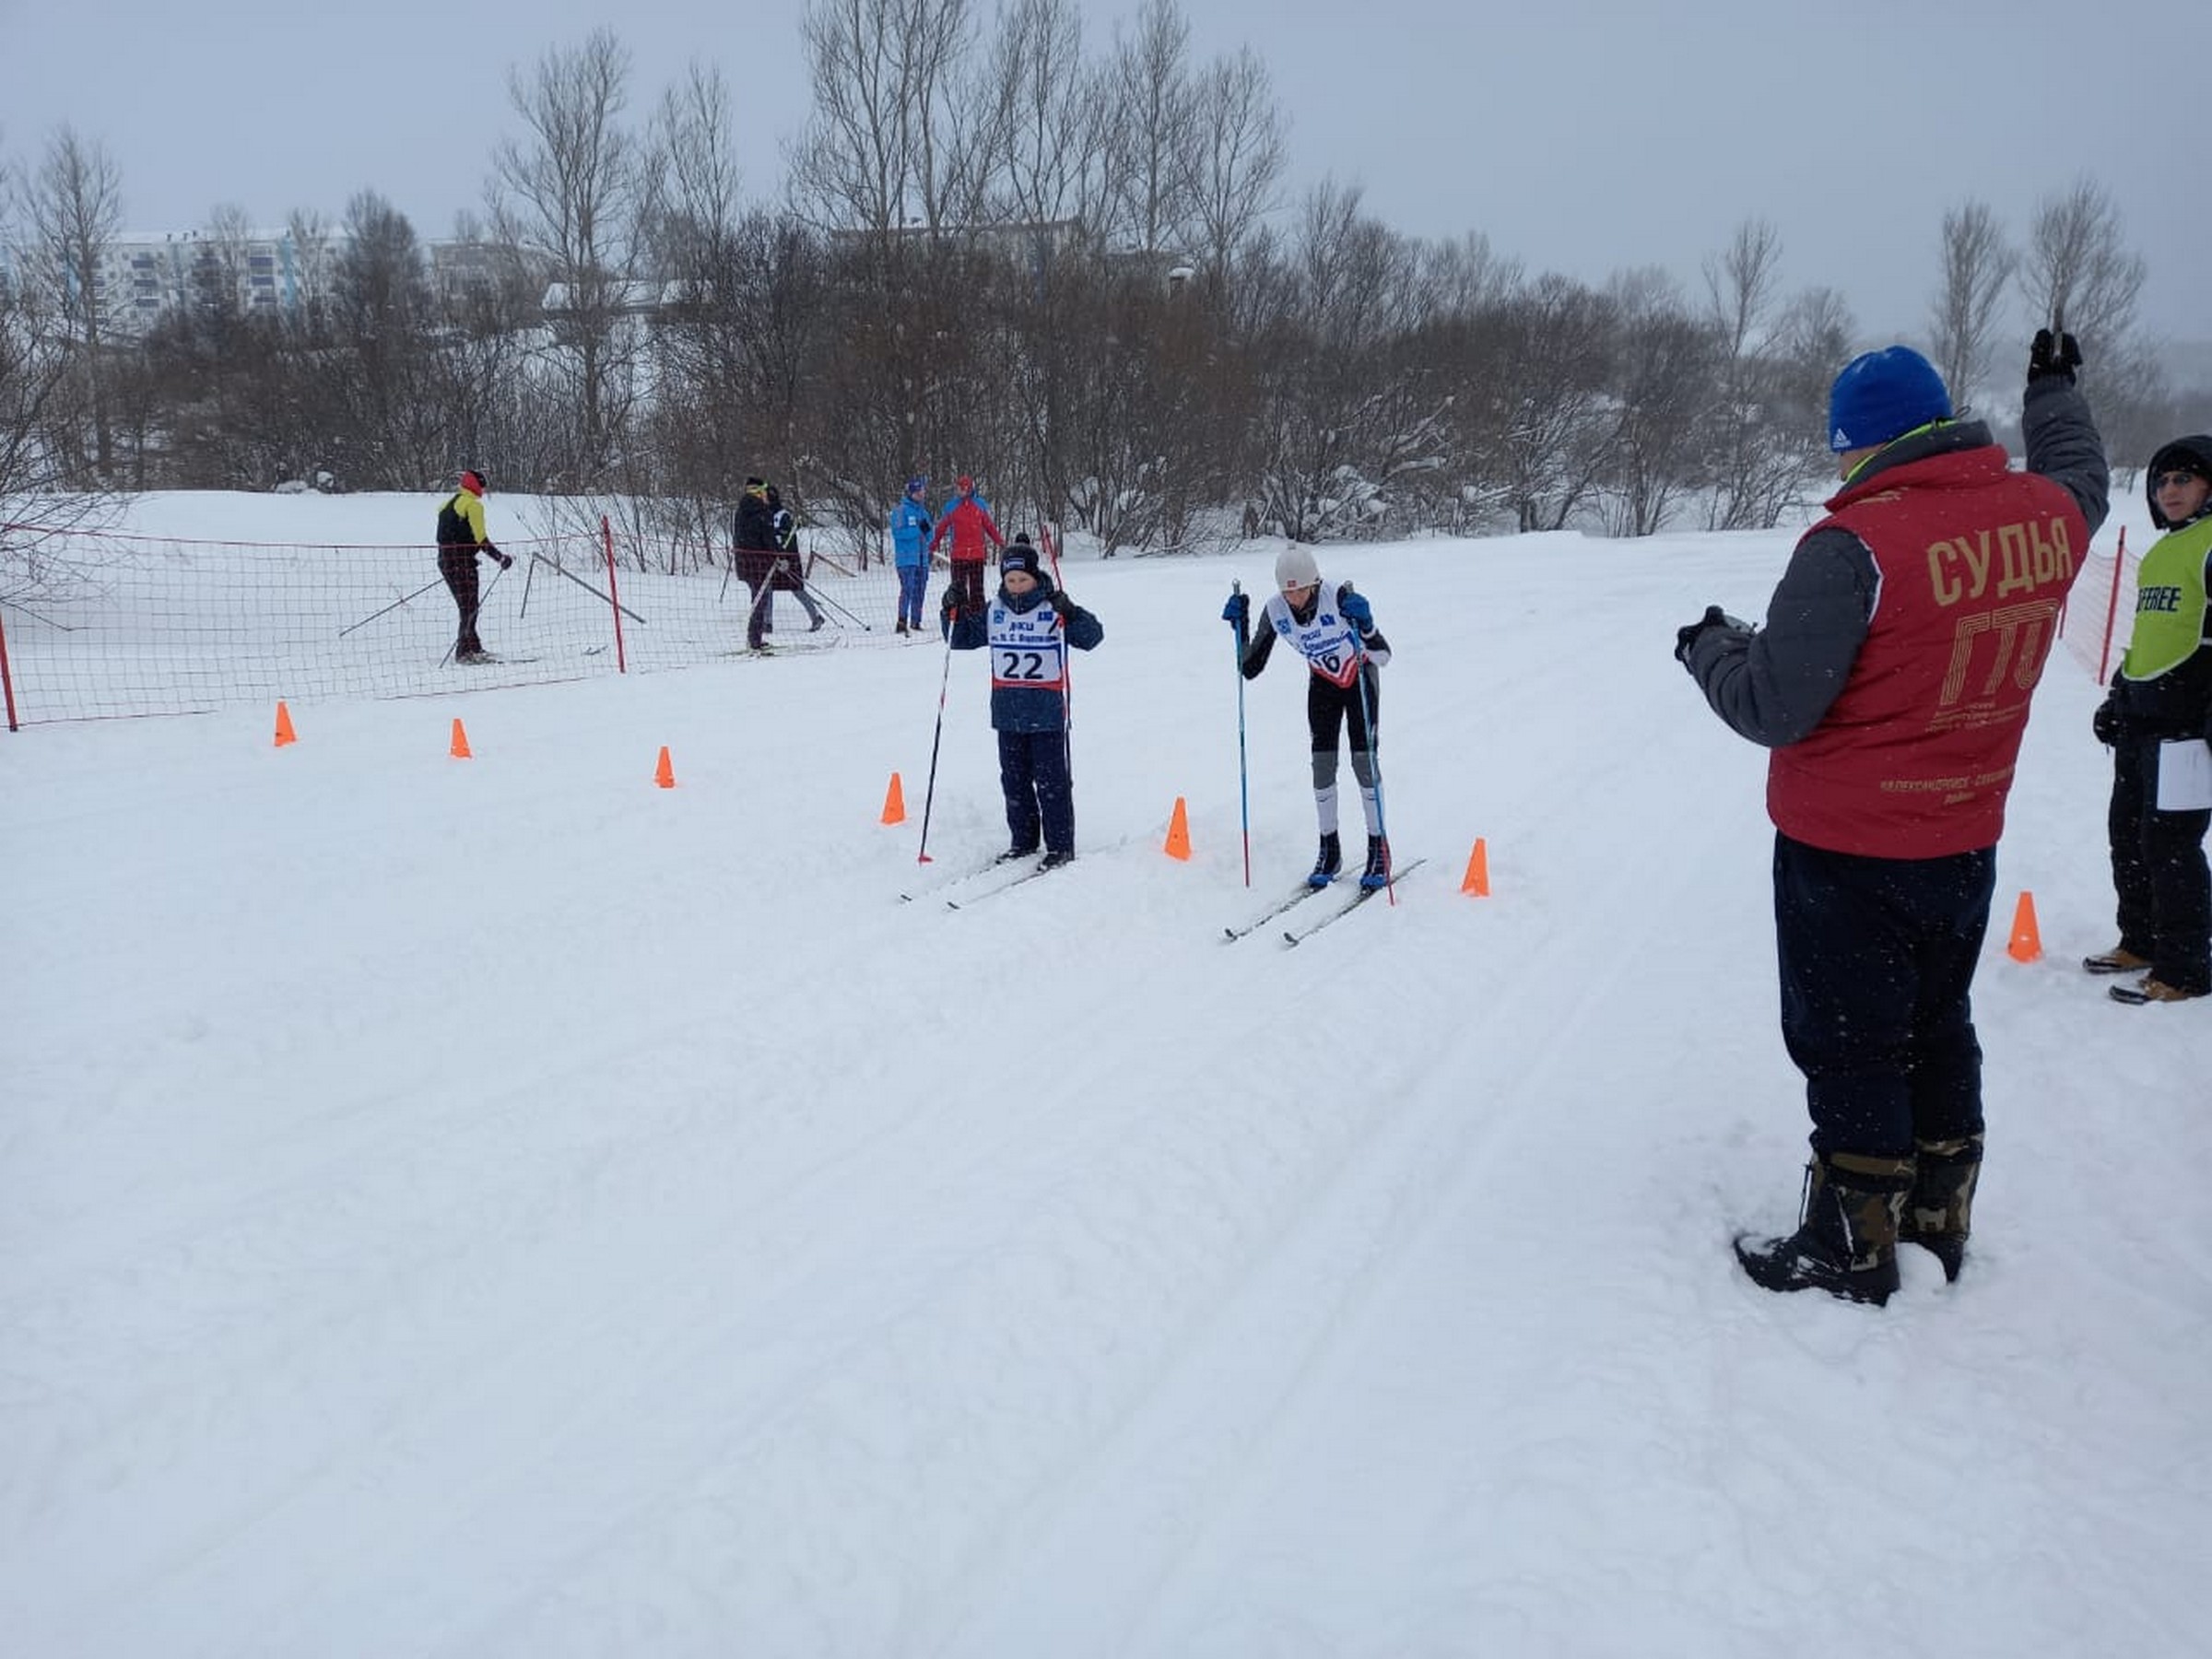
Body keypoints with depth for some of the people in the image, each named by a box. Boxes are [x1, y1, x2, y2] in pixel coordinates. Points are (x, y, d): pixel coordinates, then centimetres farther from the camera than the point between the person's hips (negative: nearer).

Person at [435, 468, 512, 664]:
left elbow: (446, 534, 19)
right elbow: (480, 538, -17)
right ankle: (466, 651, -8)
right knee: (469, 608, -5)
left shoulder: (448, 503, 17)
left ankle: (473, 648, 21)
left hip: (445, 559, 9)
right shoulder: (473, 504, -10)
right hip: (461, 561, -9)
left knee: (467, 606, 16)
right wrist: (500, 557, -16)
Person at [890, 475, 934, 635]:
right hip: (906, 558, -7)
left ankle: (915, 622, 15)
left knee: (919, 591, 8)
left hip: (922, 559, 7)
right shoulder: (900, 510, -4)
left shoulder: (923, 510, 16)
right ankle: (902, 622, -18)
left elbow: (929, 536, 18)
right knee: (907, 589, -15)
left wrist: (929, 529, -4)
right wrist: (919, 529, -19)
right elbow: (898, 533, -15)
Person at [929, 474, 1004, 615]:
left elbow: (989, 526, 14)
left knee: (977, 586, 4)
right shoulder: (951, 507, 4)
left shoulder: (980, 505, 7)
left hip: (977, 554, 1)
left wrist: (999, 541, 15)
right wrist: (934, 543, 10)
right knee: (959, 585, -1)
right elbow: (942, 527, 10)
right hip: (958, 554, -1)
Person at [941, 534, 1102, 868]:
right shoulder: (993, 612, 7)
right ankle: (1023, 841, 26)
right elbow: (961, 638, 16)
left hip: (1046, 712, -5)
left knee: (1051, 780, 0)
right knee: (1014, 779, 13)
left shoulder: (1054, 609, -7)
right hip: (1007, 714, 5)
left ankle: (1060, 846, 8)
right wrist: (952, 612, -1)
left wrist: (1070, 614, -31)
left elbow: (1092, 637, -14)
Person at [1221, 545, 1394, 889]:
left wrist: (1364, 624, -52)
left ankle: (1378, 849, 5)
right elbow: (1250, 668, -16)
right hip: (1323, 683, 3)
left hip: (1360, 677, -3)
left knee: (1363, 761, -9)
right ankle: (1329, 849, 10)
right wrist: (1240, 625, -27)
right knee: (1322, 763, -4)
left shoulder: (1340, 598, -33)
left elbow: (1383, 656, -35)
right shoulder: (1276, 610, -22)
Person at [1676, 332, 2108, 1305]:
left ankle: (1853, 1250, 18)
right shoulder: (2046, 514, -3)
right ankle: (1938, 1224, 33)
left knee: (1850, 1050, 6)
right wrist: (2056, 390, 40)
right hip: (1966, 845, 7)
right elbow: (2082, 476, 24)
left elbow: (1771, 707, -23)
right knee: (1937, 1031, 21)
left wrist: (1708, 648, -3)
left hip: (1846, 855, -7)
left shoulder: (1856, 546, -25)